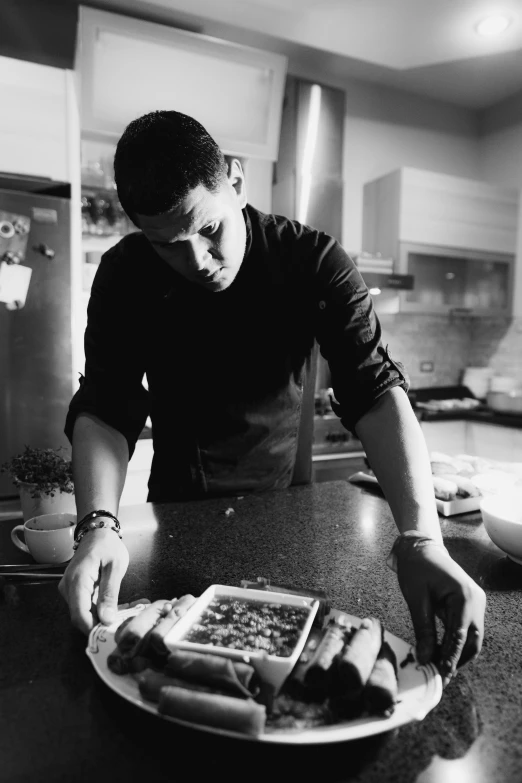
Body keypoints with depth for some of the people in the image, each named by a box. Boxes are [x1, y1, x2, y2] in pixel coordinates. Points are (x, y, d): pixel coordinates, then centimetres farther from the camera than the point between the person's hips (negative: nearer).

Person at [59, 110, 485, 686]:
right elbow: (104, 408, -21)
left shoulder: (312, 261, -21)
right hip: (175, 504, 2)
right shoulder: (124, 274, -16)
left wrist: (421, 538, -44)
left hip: (278, 502, -1)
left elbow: (376, 391, -30)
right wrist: (98, 525, -39)